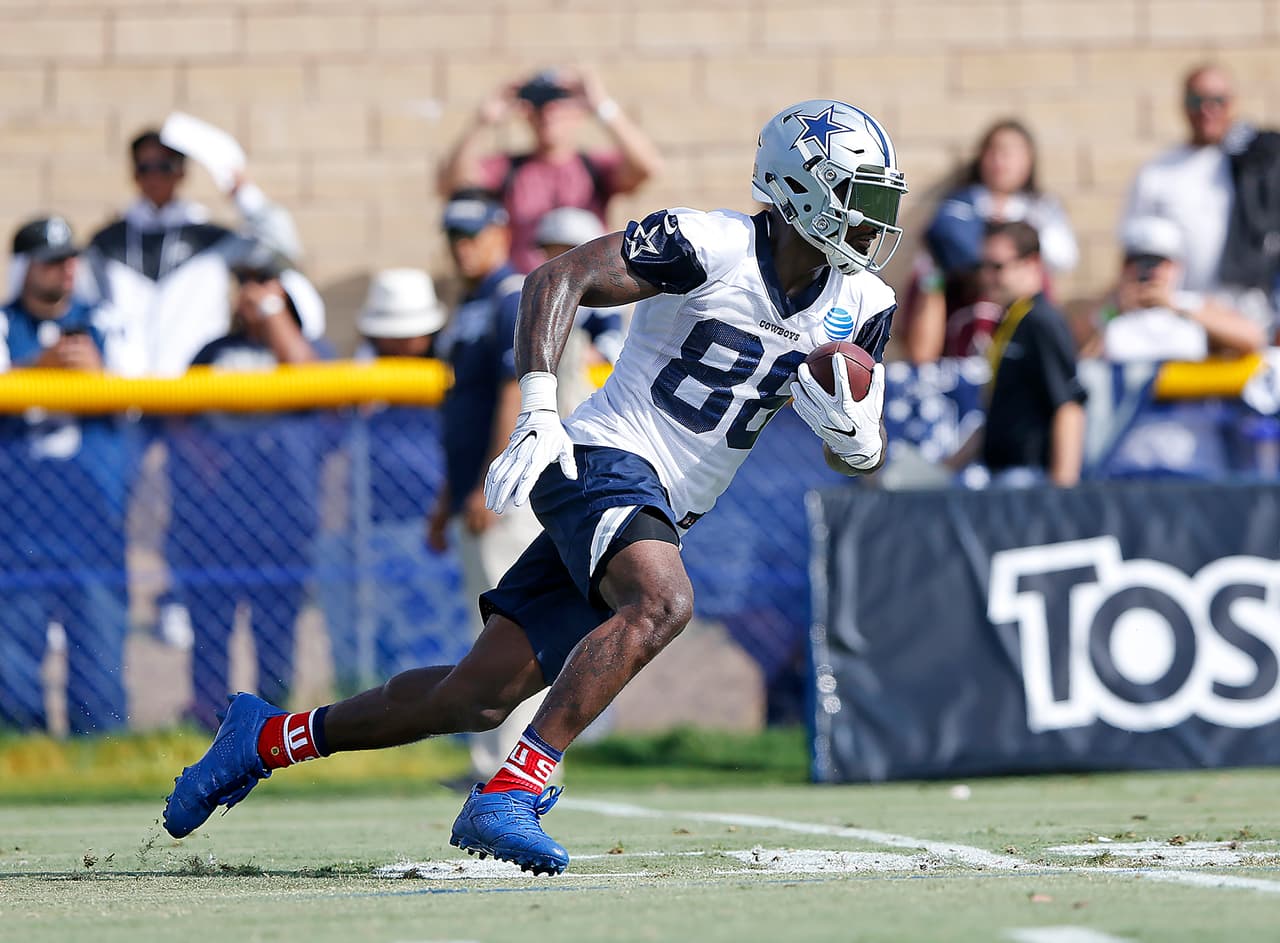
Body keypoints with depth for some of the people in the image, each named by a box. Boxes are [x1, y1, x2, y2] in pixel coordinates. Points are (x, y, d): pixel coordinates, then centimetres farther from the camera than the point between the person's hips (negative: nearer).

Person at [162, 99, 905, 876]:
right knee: (663, 601, -37)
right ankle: (512, 794, -37)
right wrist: (538, 413, -28)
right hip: (607, 461, -7)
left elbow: (863, 459, 13)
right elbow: (558, 278, -18)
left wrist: (846, 423, -12)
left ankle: (271, 739, 22)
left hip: (661, 515, 7)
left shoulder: (859, 307, 8)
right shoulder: (710, 246, -13)